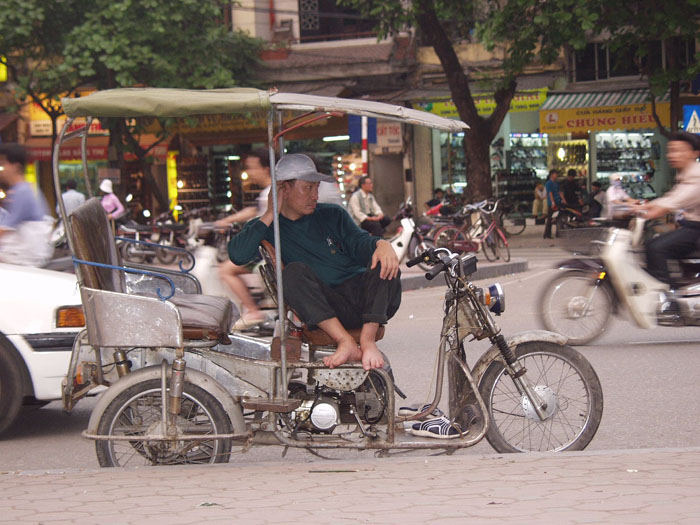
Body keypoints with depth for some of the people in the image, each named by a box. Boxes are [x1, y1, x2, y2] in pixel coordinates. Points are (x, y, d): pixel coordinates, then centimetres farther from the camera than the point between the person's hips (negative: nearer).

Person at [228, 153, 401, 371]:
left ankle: (367, 339, -33)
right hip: (323, 310, -2)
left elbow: (359, 242, 4)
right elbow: (238, 255, -8)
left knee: (384, 262, -24)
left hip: (362, 298, 2)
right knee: (294, 272, -30)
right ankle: (345, 342, -39)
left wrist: (382, 244, -21)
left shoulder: (332, 215, 20)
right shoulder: (265, 227, 11)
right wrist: (270, 215, -5)